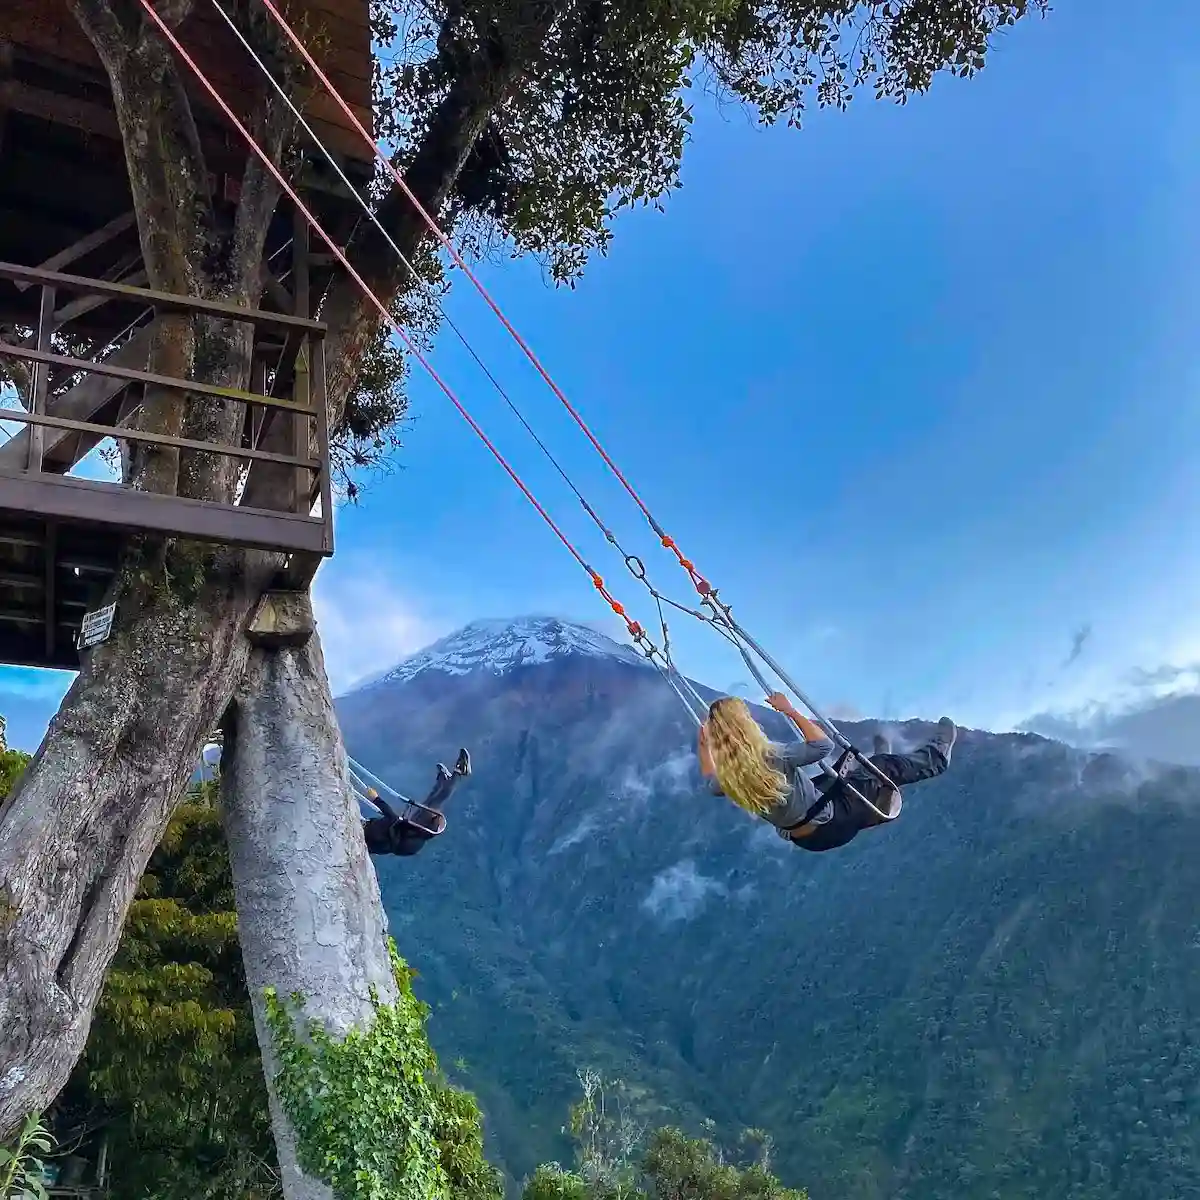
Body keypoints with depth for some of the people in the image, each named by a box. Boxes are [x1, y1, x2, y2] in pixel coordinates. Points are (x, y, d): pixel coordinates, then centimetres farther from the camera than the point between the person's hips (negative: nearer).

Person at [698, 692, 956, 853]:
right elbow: (824, 745, -24)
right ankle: (937, 755, 38)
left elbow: (711, 783, 11)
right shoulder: (771, 759, -35)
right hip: (831, 824, -6)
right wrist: (790, 710, -18)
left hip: (805, 839, 6)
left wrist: (704, 745, 18)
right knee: (885, 767, 12)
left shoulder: (728, 778, -14)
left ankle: (874, 766, 58)